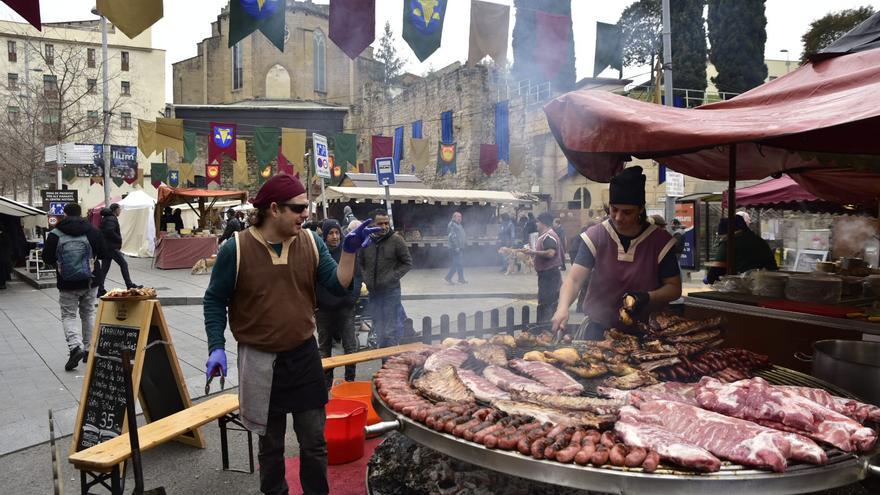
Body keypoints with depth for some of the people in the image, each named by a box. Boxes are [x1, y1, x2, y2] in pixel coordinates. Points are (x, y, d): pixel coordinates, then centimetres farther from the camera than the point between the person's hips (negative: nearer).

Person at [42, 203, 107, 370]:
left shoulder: (55, 234, -7)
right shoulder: (92, 231, -3)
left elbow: (47, 259, -3)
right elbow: (103, 255, 1)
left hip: (67, 284, -2)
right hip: (90, 282, 2)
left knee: (68, 315, 7)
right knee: (88, 314, 15)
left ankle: (75, 346, -15)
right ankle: (88, 349, 19)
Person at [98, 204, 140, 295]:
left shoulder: (105, 218, 19)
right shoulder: (112, 219, -13)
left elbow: (105, 232, 21)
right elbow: (110, 232, -26)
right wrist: (119, 239, -12)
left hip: (104, 246, 10)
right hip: (112, 247, -10)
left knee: (104, 268, 8)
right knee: (123, 264, -1)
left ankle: (101, 290, 7)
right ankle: (130, 285, 3)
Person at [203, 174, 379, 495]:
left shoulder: (311, 243, -3)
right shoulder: (236, 249, -12)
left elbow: (338, 286, -4)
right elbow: (215, 300, -4)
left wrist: (349, 251, -18)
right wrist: (216, 347, -11)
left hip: (304, 356, 2)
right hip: (260, 361, -2)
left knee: (314, 442, 11)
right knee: (270, 444, 17)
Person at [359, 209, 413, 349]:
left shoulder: (396, 240, -9)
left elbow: (407, 262, -2)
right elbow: (361, 263, 16)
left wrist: (393, 277, -10)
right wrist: (365, 278, 3)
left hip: (391, 291, -4)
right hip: (373, 291, 4)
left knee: (390, 330, -4)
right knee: (378, 328, 15)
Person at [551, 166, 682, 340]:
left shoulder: (660, 241, -2)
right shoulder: (595, 236, -3)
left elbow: (674, 288, 3)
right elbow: (574, 279, -10)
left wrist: (647, 298, -16)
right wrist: (563, 308, -28)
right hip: (598, 330, 0)